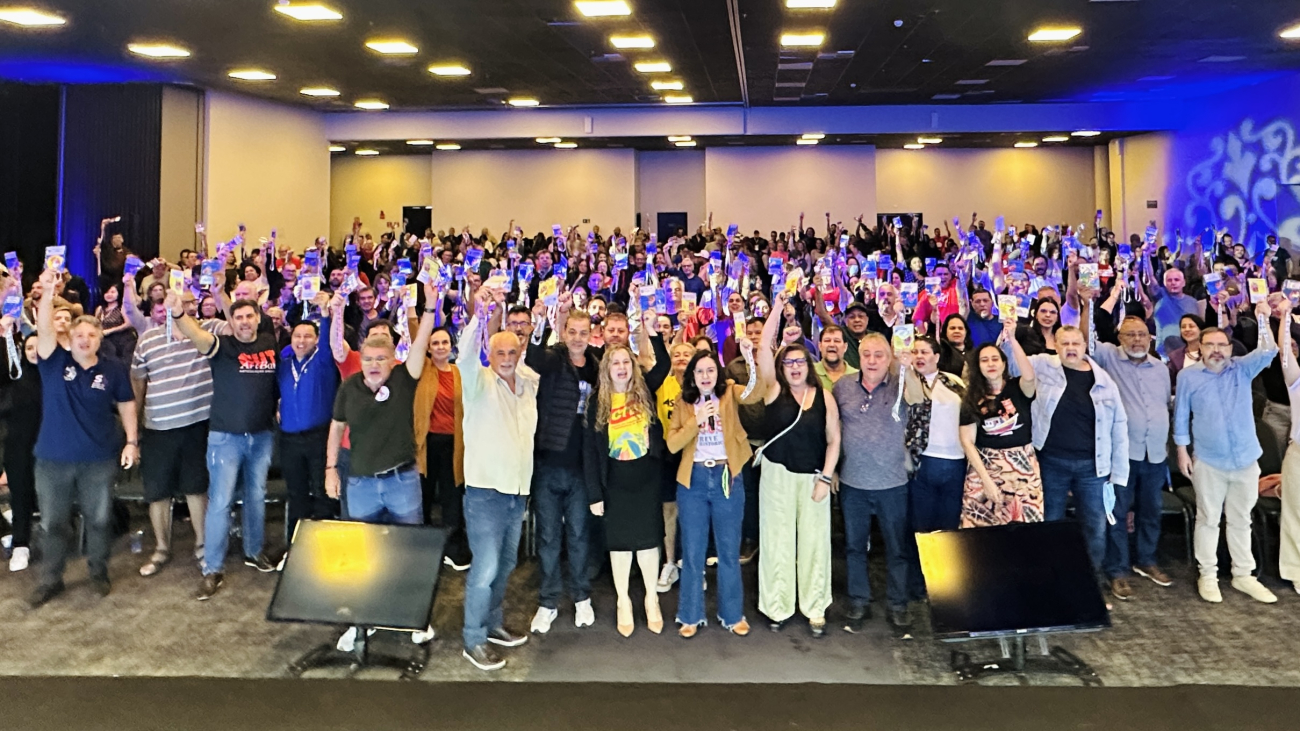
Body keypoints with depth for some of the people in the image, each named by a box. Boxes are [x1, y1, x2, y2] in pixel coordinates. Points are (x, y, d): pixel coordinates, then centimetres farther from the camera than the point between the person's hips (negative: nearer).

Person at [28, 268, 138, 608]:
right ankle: (50, 579, 27)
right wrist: (47, 294, -35)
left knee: (98, 519, 11)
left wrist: (132, 441, -2)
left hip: (99, 459, 0)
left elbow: (126, 405, 4)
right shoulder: (54, 361, -4)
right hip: (53, 458, 0)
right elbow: (44, 329, -21)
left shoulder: (114, 370, -2)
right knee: (53, 522, 11)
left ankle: (99, 572, 29)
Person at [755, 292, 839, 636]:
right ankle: (778, 606, 19)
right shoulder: (774, 389, -2)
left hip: (814, 477, 1)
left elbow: (833, 440, 1)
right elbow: (764, 348, -12)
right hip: (778, 475, 0)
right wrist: (777, 307, -12)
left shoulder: (824, 396, 0)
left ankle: (815, 608, 20)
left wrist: (825, 478, -6)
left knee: (814, 541, 8)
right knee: (777, 540, 7)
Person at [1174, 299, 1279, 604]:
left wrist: (1263, 320, -27)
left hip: (1246, 459, 2)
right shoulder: (1188, 376, -3)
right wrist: (1182, 451, -1)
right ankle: (1208, 575, 17)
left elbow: (1267, 352, -14)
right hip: (1208, 462, -2)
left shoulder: (1243, 369, 2)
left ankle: (1243, 575, 24)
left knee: (1240, 520, 13)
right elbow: (1181, 415, 1)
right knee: (1208, 519, 7)